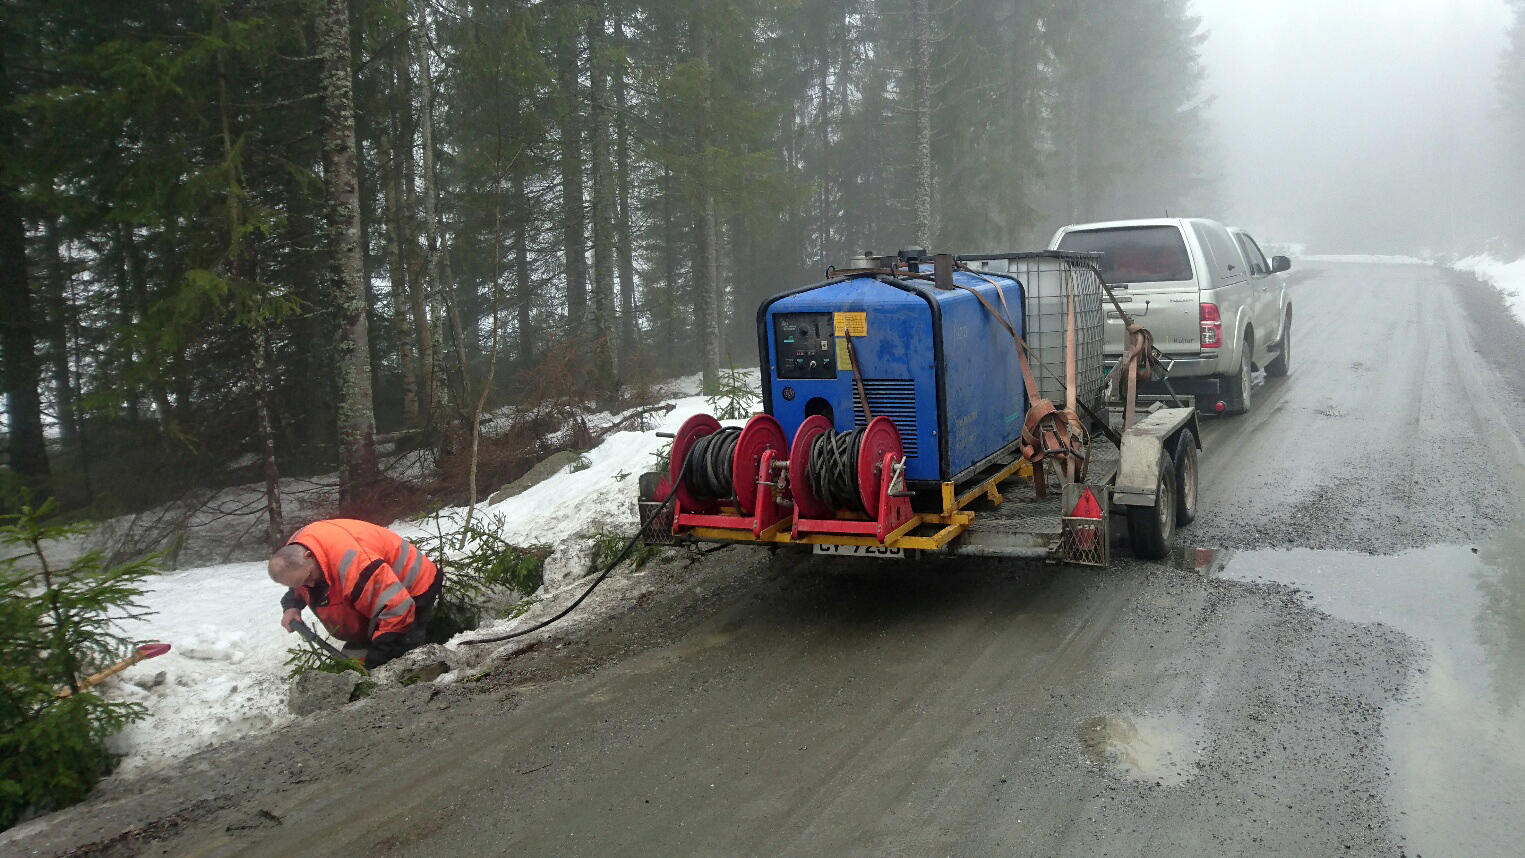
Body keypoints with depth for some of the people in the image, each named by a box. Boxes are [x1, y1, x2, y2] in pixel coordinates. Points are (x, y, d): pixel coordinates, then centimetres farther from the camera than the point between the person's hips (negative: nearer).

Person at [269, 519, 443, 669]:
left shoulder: (347, 561, -42)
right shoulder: (293, 552, -12)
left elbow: (398, 609, -41)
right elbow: (298, 586, 17)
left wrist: (374, 663, -35)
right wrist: (291, 606, -6)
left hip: (411, 590, -9)